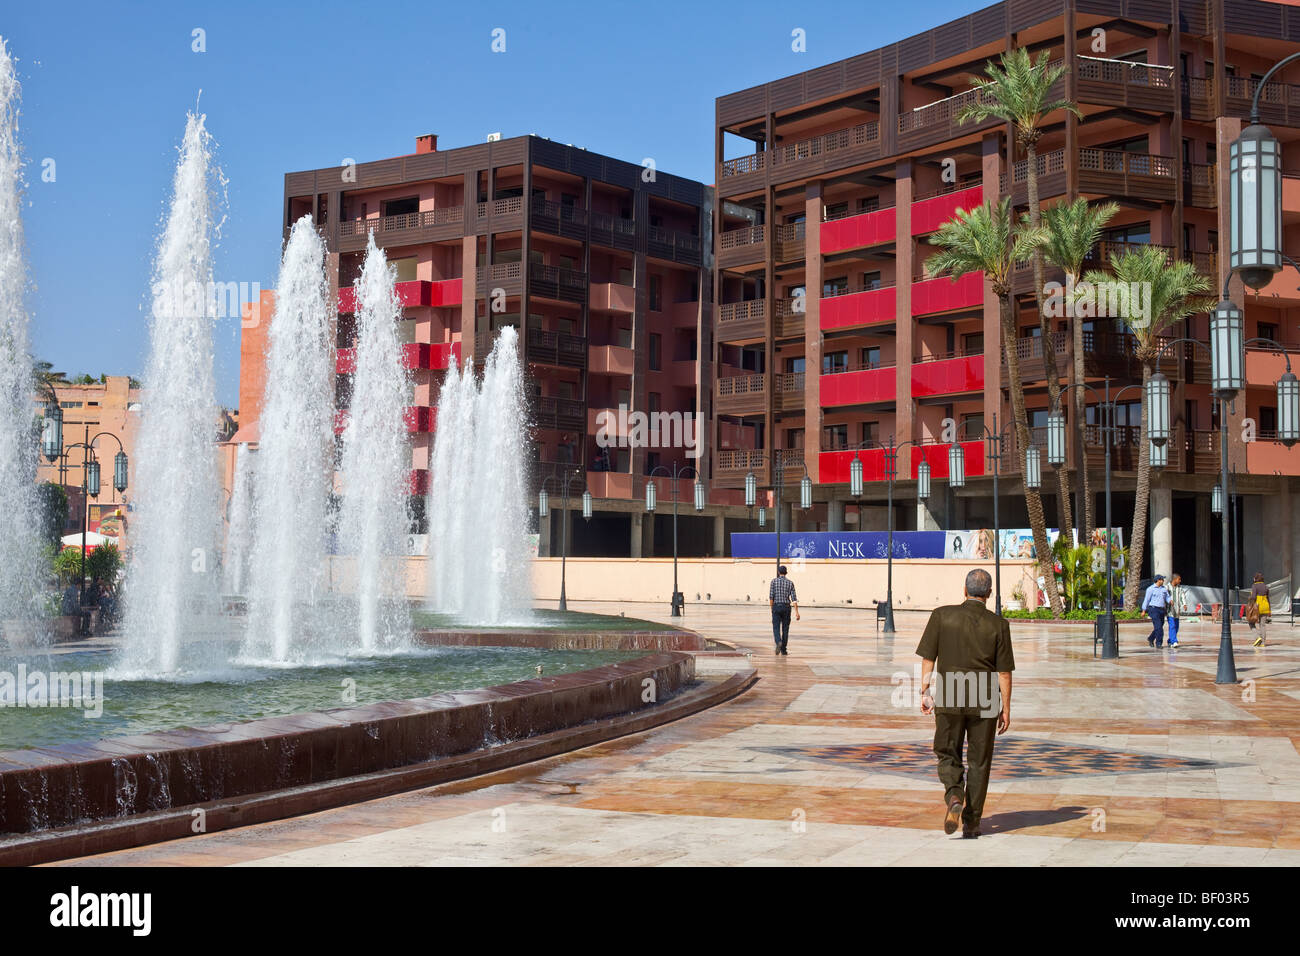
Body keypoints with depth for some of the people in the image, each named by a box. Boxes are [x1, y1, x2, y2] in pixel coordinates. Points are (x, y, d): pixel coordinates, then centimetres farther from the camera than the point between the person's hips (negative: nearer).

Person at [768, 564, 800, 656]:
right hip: (786, 607, 1)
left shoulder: (774, 581, -1)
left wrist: (771, 608, 4)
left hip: (776, 606, -1)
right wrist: (797, 612, -4)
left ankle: (778, 642, -29)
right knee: (785, 629, 10)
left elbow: (771, 596, -5)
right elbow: (794, 598, -3)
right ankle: (783, 650, 14)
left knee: (776, 628, 0)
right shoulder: (790, 583, 3)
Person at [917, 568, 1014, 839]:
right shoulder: (998, 624, -3)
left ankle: (954, 795, -14)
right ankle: (971, 823, 11)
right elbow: (1004, 672, -2)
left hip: (948, 699, 0)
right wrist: (1006, 708, 5)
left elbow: (928, 658, -2)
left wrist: (925, 692, 6)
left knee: (948, 754, 14)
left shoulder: (942, 616, -2)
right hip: (984, 701, 0)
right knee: (979, 762, 10)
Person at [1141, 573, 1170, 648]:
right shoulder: (1151, 589, -3)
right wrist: (1144, 610, -2)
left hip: (1162, 610, 6)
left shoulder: (1164, 589, 13)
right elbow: (1146, 600, -2)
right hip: (1153, 609, -6)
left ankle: (1150, 639, 33)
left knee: (1159, 627, 11)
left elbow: (1167, 598, 9)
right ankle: (1159, 643, -9)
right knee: (1158, 626, -14)